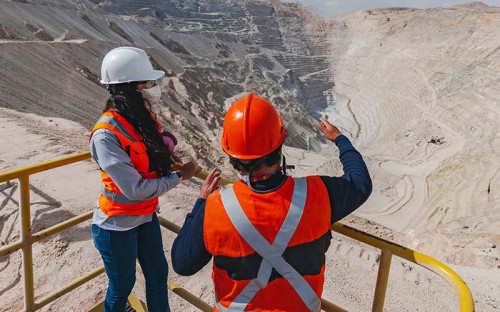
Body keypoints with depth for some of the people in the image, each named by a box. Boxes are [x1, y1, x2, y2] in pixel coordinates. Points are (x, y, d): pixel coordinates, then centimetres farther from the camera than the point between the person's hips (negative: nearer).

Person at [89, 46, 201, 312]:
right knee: (122, 287, 15)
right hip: (117, 225, -6)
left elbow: (159, 138, 17)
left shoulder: (144, 117, -6)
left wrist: (165, 142, -6)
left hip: (146, 215, 7)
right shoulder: (106, 135, -28)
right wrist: (180, 176, -20)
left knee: (158, 274, 21)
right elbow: (135, 190, -29)